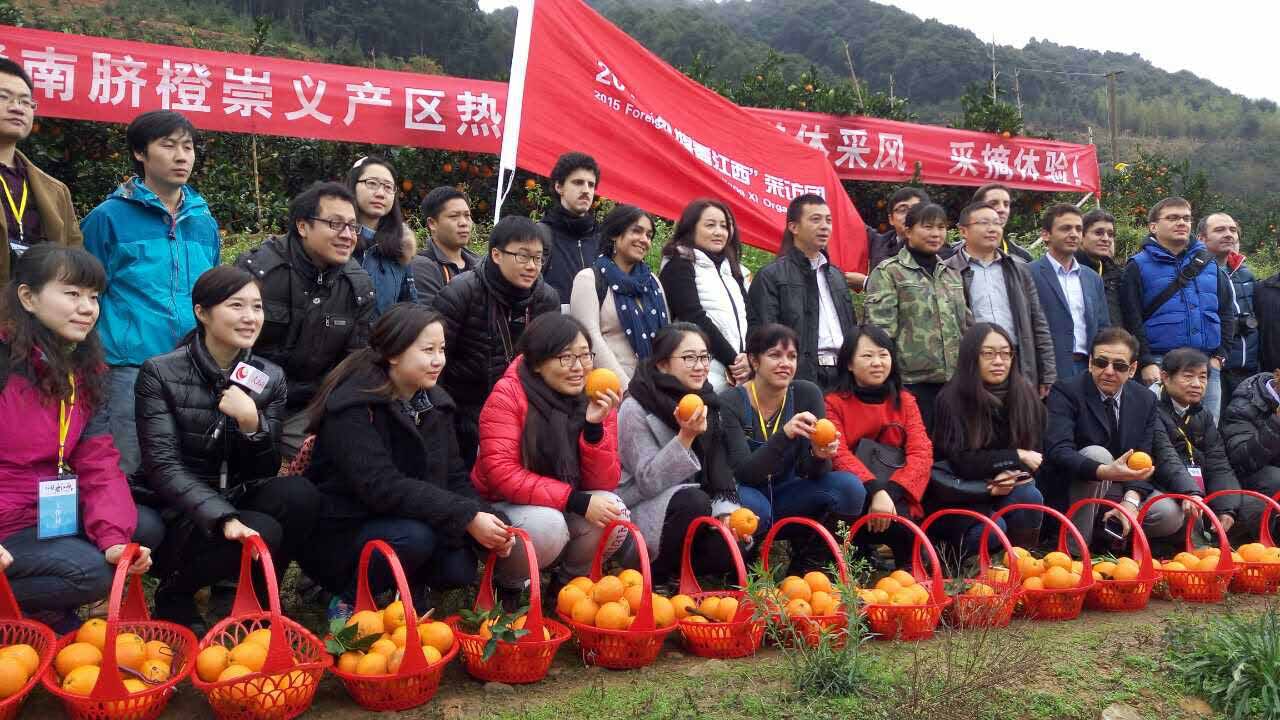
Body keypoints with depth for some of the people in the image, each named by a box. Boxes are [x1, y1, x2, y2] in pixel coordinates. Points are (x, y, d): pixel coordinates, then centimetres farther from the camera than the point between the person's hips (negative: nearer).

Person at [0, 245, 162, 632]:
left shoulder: (83, 368, 6)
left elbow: (98, 462, -2)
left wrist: (113, 537, -17)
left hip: (51, 513, 8)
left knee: (147, 528, 0)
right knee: (91, 571, -22)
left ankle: (46, 611, 7)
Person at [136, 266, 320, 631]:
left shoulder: (269, 377, 3)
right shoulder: (160, 374, -8)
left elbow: (266, 473, 1)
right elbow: (164, 467, -16)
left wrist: (251, 422, -20)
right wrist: (224, 517, -31)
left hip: (240, 502, 4)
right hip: (181, 516, -4)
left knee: (299, 494, -26)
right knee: (262, 533, -31)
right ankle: (174, 595, -2)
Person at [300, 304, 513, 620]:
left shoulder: (435, 402, 2)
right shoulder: (353, 406, -21)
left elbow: (455, 476, 0)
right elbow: (381, 486, -32)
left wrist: (486, 518, -20)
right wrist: (466, 517, -35)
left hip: (410, 522, 6)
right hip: (339, 534, -5)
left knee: (459, 567, -21)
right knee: (414, 536, -33)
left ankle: (413, 585, 12)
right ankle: (349, 602, -7)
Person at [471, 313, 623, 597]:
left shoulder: (596, 400, -6)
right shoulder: (508, 395, -18)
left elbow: (605, 483, -9)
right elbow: (501, 474, -25)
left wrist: (595, 426, -26)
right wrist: (577, 501, -30)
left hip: (567, 509, 4)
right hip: (505, 508, -4)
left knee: (613, 513, -24)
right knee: (547, 524, -34)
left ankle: (569, 581, 4)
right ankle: (504, 583, -2)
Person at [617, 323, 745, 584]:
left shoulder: (706, 403, 5)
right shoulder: (635, 409, -14)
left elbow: (720, 468, 4)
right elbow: (649, 482, -20)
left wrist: (726, 511, -14)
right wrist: (686, 436, -31)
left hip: (694, 507, 5)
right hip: (643, 512, -5)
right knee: (693, 501, -33)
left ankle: (677, 570, 8)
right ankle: (655, 574, -11)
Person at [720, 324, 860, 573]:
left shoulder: (808, 394, -6)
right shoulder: (730, 402, -15)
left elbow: (811, 472, -8)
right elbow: (745, 473, -24)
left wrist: (820, 456, -32)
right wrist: (784, 435, -39)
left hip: (786, 494, 4)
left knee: (850, 487, -20)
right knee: (753, 507, -38)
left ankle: (807, 565, 1)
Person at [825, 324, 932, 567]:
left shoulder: (905, 401, 11)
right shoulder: (834, 403, 3)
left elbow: (921, 453, -2)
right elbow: (838, 455, -11)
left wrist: (889, 492, -20)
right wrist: (874, 490, -29)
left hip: (895, 500, 2)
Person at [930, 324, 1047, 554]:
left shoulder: (1026, 393, -3)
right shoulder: (951, 398, -15)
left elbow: (1035, 452, -2)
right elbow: (962, 462, -19)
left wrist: (1014, 475, -22)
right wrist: (1016, 458, -18)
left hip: (1008, 491, 3)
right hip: (959, 497, -3)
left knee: (1030, 497, -27)